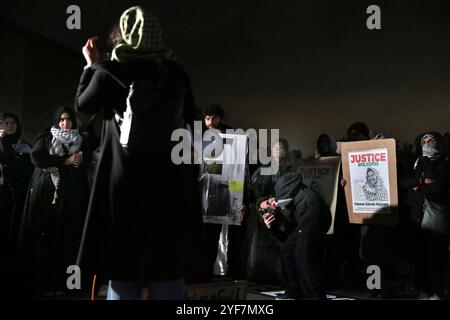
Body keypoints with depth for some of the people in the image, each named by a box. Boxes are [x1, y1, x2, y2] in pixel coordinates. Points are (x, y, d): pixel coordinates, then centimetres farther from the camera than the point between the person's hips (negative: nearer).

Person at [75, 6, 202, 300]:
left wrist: (91, 66, 25)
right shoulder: (177, 73, 4)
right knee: (168, 273, 9)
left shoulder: (110, 71, -4)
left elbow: (83, 105, 14)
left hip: (125, 184, -2)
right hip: (173, 185, 2)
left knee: (124, 273, 7)